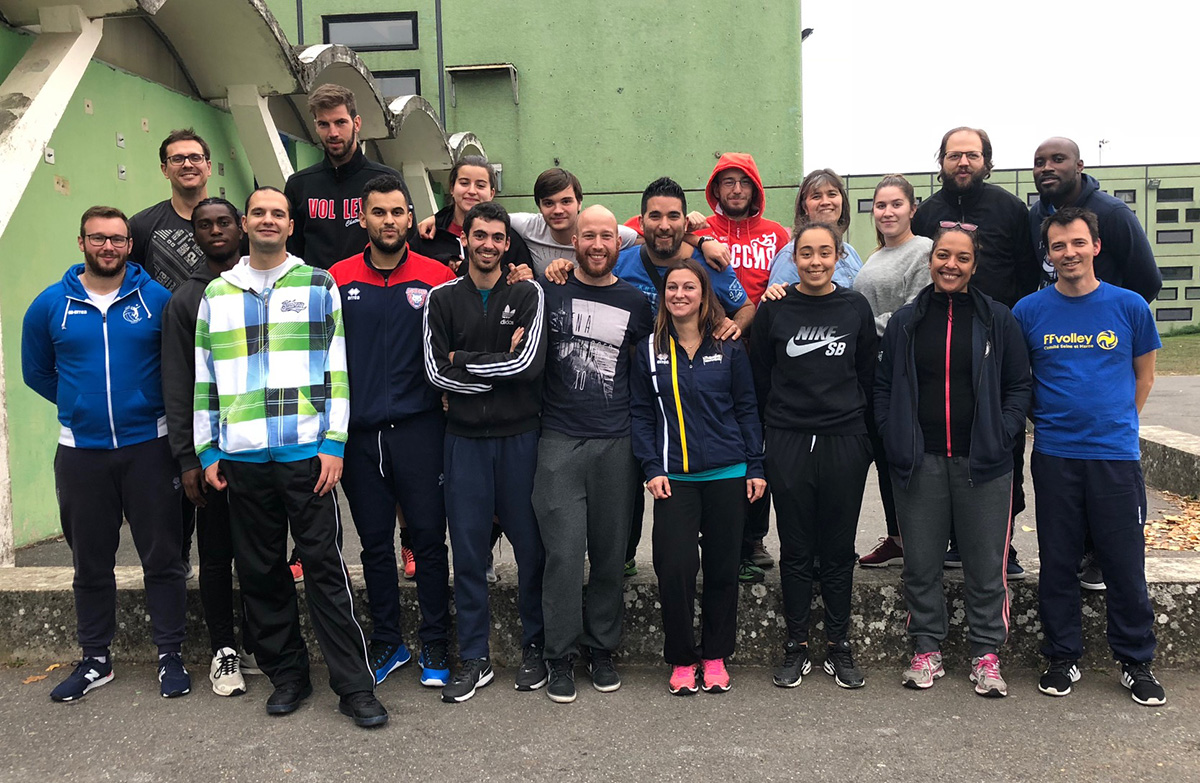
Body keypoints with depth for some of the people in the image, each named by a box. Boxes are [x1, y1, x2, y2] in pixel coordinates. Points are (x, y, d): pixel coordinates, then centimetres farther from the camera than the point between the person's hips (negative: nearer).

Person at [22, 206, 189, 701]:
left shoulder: (157, 299, -2)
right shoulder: (51, 305, 3)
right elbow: (36, 372, 15)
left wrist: (158, 406, 5)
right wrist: (82, 405, 12)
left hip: (148, 448, -2)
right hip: (80, 452, 2)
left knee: (162, 558, 3)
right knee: (90, 563, 12)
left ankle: (170, 656, 15)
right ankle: (95, 660, 26)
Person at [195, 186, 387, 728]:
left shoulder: (319, 285, 6)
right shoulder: (217, 294, 13)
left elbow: (336, 369, 2)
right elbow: (204, 378, 15)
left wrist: (334, 443, -6)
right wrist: (208, 451, 8)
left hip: (306, 453, -3)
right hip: (241, 456, 3)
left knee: (325, 568, -2)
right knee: (260, 572, 8)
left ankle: (354, 686, 4)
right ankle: (287, 675, 22)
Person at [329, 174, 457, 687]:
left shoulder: (437, 277, 1)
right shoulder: (337, 279, 5)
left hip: (418, 428, -2)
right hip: (358, 431, 2)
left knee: (428, 538, 3)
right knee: (374, 543, 12)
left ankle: (435, 644, 18)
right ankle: (386, 642, 26)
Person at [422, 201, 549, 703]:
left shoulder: (528, 294, 3)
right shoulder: (442, 299, 6)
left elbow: (529, 363, -12)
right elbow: (435, 371, -4)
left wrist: (463, 360, -6)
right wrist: (500, 370, -9)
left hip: (520, 435, -1)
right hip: (464, 438, 1)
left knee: (531, 545, 6)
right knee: (468, 550, 6)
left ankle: (534, 648, 23)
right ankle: (473, 659, 18)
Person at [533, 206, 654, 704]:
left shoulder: (635, 302, 8)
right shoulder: (549, 293, 4)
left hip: (616, 443, 2)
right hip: (559, 442, -2)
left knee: (610, 552, 8)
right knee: (564, 552, -4)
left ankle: (602, 649, 24)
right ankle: (561, 657, 10)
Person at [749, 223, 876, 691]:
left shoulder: (855, 308, 4)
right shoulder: (774, 310, 2)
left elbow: (868, 375, 9)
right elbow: (760, 379, 6)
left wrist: (863, 432, 8)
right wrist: (769, 433, 6)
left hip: (845, 442, 1)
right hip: (788, 443, 0)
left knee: (839, 550, 8)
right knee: (796, 550, 6)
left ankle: (839, 646, 20)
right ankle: (796, 646, 17)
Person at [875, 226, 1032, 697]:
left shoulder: (999, 321, 4)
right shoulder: (904, 322, 8)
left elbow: (1018, 387, 7)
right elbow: (884, 387, 10)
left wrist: (1001, 436, -6)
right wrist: (894, 440, -1)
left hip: (982, 463, -1)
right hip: (919, 463, 1)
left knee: (986, 568, 5)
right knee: (920, 565, 8)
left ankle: (986, 655, 19)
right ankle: (926, 650, 22)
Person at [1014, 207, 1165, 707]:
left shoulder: (1129, 306, 2)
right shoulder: (1029, 311, 1)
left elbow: (1143, 374, 13)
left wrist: (1117, 422, 7)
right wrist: (1044, 417, 5)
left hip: (1116, 455, 0)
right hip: (1054, 456, 0)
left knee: (1125, 564, 6)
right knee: (1058, 564, 8)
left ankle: (1136, 662, 23)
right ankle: (1063, 658, 22)